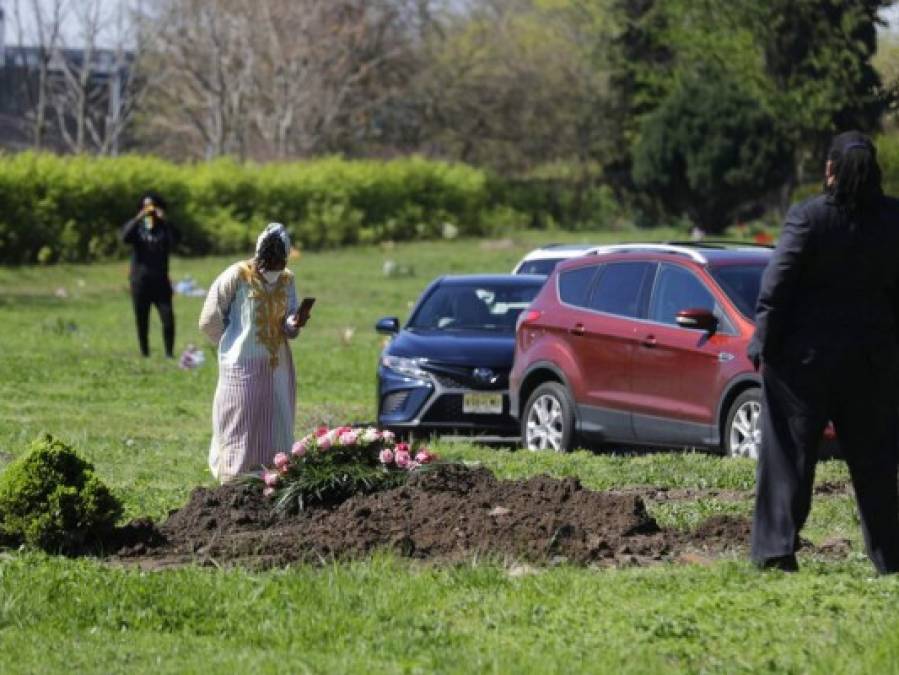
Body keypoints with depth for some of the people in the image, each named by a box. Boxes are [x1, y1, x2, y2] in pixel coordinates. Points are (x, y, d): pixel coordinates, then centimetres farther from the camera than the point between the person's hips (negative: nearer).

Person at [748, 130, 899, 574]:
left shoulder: (808, 217, -11)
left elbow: (776, 286, -12)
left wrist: (763, 345, -6)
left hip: (806, 353, -3)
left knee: (789, 452, 4)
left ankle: (777, 548, -3)